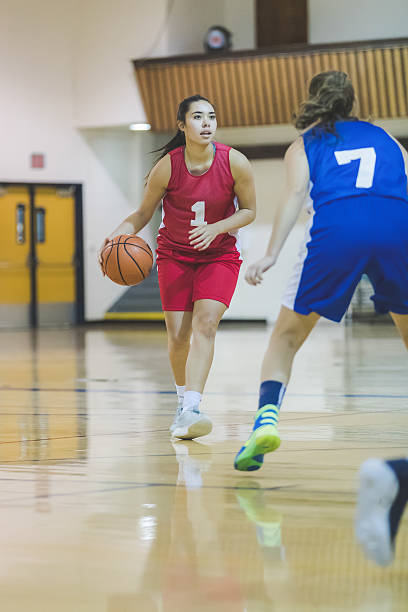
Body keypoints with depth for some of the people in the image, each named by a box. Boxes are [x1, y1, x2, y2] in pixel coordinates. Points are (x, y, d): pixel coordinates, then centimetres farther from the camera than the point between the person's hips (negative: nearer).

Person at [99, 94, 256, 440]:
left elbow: (248, 211, -5)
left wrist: (215, 228, -23)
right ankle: (184, 399, 27)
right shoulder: (167, 167, -17)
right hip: (175, 254, 1)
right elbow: (144, 213, -6)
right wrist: (120, 234, -26)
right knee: (178, 336, -1)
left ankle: (190, 411, -30)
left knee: (205, 323, -21)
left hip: (219, 255, -1)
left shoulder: (234, 163, -18)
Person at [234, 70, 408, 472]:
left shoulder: (305, 144, 24)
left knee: (286, 337, 12)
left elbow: (296, 192, 5)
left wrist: (271, 255, -6)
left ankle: (266, 418, -11)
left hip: (336, 227, -1)